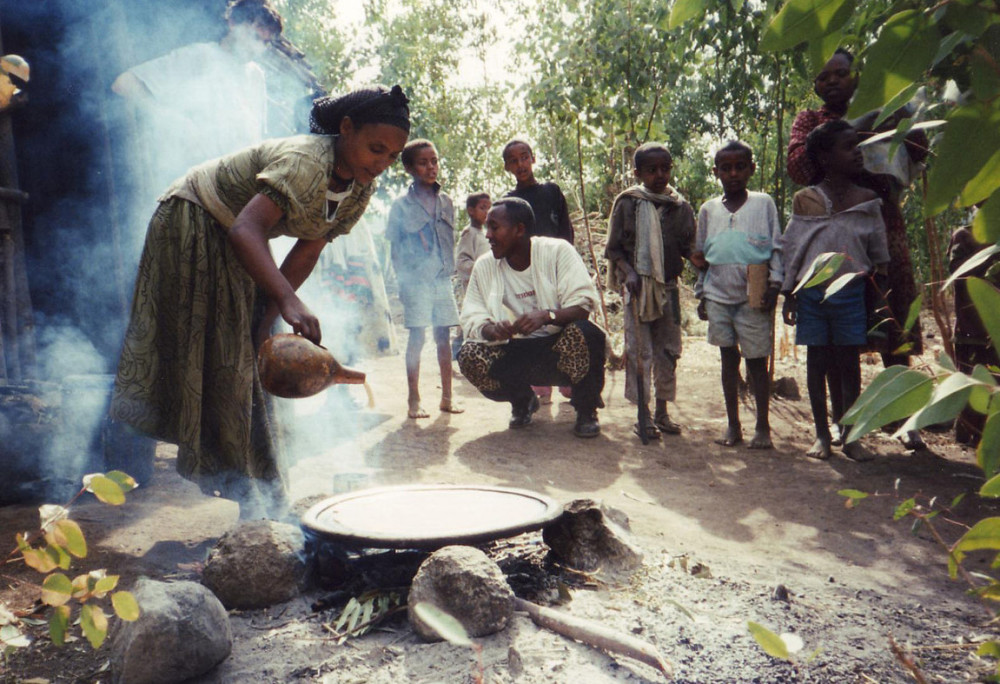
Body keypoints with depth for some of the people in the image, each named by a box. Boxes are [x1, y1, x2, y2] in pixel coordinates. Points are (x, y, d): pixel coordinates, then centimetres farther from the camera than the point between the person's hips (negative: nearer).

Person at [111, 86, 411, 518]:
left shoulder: (360, 190, -10)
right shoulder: (305, 162, -35)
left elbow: (307, 252, -6)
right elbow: (245, 230, -47)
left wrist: (270, 316, -11)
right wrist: (289, 302, -59)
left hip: (238, 254, 8)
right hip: (191, 225, -8)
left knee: (248, 361, 7)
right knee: (197, 352, -11)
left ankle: (255, 494, 16)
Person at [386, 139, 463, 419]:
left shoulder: (446, 202, 11)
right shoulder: (402, 205, -1)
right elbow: (396, 248, 0)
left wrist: (451, 270, 10)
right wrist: (403, 282, -6)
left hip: (443, 280, 4)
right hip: (416, 281, -4)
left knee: (444, 337, 7)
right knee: (417, 337, -3)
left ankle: (447, 397, 15)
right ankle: (413, 400, 5)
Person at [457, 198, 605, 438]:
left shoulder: (557, 251, -10)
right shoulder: (484, 266, -1)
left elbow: (585, 303, -18)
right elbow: (472, 318, -5)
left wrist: (546, 315, -37)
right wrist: (491, 329, -30)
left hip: (559, 346, -3)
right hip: (517, 352, 3)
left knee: (583, 333, -36)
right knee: (468, 355, -23)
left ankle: (586, 411, -8)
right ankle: (522, 400, 9)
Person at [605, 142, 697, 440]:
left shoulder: (680, 206, 6)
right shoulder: (627, 203, -2)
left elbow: (688, 247, 9)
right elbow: (613, 248, 0)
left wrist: (702, 260, -13)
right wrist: (629, 272, -16)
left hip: (668, 285, 4)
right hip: (638, 285, -4)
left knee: (668, 351, 10)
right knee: (639, 352, -2)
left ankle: (661, 412, 22)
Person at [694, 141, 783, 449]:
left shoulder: (763, 203, 3)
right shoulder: (709, 209, 10)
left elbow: (776, 248, 3)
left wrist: (774, 285, -6)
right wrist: (701, 294, 12)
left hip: (754, 297, -3)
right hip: (718, 296, 3)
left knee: (756, 360, 2)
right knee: (728, 358, 8)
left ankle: (762, 427, 13)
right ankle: (733, 425, 16)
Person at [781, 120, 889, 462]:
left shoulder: (867, 200, 4)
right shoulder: (804, 200, 1)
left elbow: (878, 254, 9)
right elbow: (791, 251, 4)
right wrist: (788, 296, 2)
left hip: (851, 294, 1)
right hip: (812, 293, 0)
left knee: (849, 366, 4)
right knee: (817, 364, 6)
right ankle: (822, 435, 17)